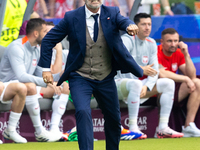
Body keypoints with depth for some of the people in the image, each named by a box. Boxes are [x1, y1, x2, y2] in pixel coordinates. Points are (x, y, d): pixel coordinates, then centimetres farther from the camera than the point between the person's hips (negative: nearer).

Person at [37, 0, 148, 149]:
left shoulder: (112, 13, -1)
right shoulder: (72, 18, -5)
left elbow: (123, 21, -22)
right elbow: (48, 41, 0)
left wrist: (130, 25, -47)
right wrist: (46, 69, -7)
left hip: (106, 79, 3)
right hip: (80, 78, -3)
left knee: (114, 118, 14)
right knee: (83, 112, -25)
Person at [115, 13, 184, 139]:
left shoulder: (151, 43, 9)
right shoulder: (127, 40, -12)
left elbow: (155, 71, 4)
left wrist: (146, 87, -15)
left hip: (139, 84, 8)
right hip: (119, 83, -7)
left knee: (168, 83, -6)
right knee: (136, 84, -39)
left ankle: (163, 128, -12)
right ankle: (133, 128, -37)